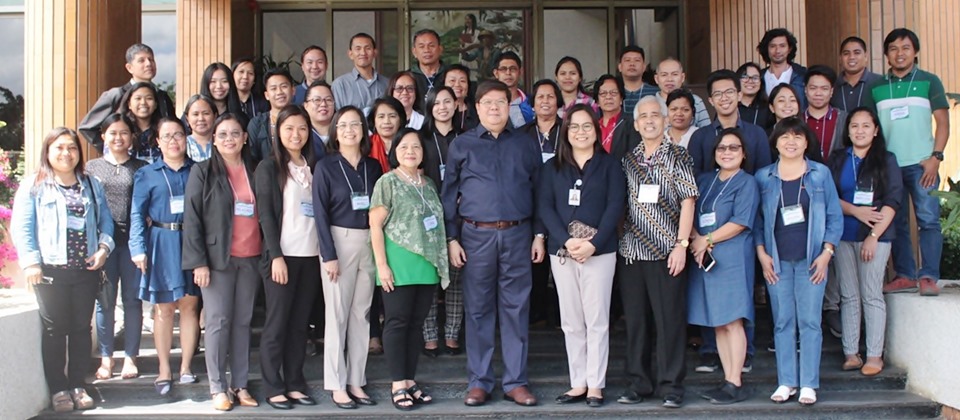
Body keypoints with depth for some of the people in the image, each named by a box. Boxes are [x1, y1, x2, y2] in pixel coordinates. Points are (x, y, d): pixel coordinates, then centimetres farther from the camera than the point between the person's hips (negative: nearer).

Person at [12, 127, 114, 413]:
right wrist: (31, 262, -12)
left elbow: (105, 220, 12)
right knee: (55, 329, 3)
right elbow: (21, 227, -4)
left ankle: (77, 385, 18)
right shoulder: (34, 185, 0)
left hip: (86, 269, 3)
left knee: (82, 328, 8)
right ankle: (58, 389, 11)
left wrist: (103, 247, -4)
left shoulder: (92, 185, 13)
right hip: (50, 270, -3)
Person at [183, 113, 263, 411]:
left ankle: (240, 384, 15)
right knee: (218, 322, -1)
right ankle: (218, 388, 8)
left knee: (243, 322, 7)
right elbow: (192, 219, -4)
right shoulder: (203, 172, 0)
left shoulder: (255, 171, 10)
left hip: (250, 258, 3)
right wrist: (199, 262, -11)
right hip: (217, 258, -3)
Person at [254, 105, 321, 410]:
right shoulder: (268, 168, -1)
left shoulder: (312, 167, 14)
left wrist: (324, 252, 5)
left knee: (299, 324, 8)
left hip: (311, 255, 5)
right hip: (282, 255, -4)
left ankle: (294, 384, 15)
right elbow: (266, 215, -7)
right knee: (277, 323, 0)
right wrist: (276, 256, -14)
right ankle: (273, 388, 8)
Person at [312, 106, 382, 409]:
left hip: (369, 242, 4)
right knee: (337, 314, -1)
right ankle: (337, 385, 7)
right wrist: (329, 255, -14)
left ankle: (356, 381, 15)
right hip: (340, 241, -4)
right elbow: (320, 213, -7)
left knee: (361, 314, 7)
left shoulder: (373, 166, 9)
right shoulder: (325, 167, -2)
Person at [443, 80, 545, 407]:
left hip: (517, 235, 1)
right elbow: (449, 194, 6)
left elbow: (537, 191, 11)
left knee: (516, 309, 4)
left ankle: (515, 382, 12)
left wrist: (539, 234, 5)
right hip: (476, 235, -1)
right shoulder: (462, 145, 7)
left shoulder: (525, 145, 11)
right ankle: (479, 381, 13)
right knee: (478, 310, 4)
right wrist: (451, 238, 0)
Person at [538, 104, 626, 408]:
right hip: (561, 252, 2)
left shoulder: (609, 165, 5)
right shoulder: (552, 167, 10)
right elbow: (544, 207, 1)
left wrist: (593, 244, -15)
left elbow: (615, 207, -4)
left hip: (600, 252, -2)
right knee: (571, 322, 6)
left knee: (597, 320, -1)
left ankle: (595, 384, 7)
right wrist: (566, 241, -13)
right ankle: (578, 383, 13)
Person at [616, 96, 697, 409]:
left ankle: (670, 385, 8)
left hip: (666, 252, -4)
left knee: (669, 319, -1)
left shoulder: (678, 156, 1)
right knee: (635, 319, 8)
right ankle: (638, 382, 18)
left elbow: (687, 202, -4)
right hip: (631, 250, 4)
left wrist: (682, 244, -11)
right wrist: (618, 240, 5)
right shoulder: (627, 160, 12)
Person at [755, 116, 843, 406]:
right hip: (777, 262, 1)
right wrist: (762, 254, -3)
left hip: (811, 261, -1)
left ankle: (808, 384, 4)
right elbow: (757, 219, 6)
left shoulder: (820, 173, 5)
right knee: (782, 323, 3)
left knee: (809, 321, -1)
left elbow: (835, 216, 4)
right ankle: (786, 382, 9)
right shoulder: (763, 177, 7)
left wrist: (826, 253, -5)